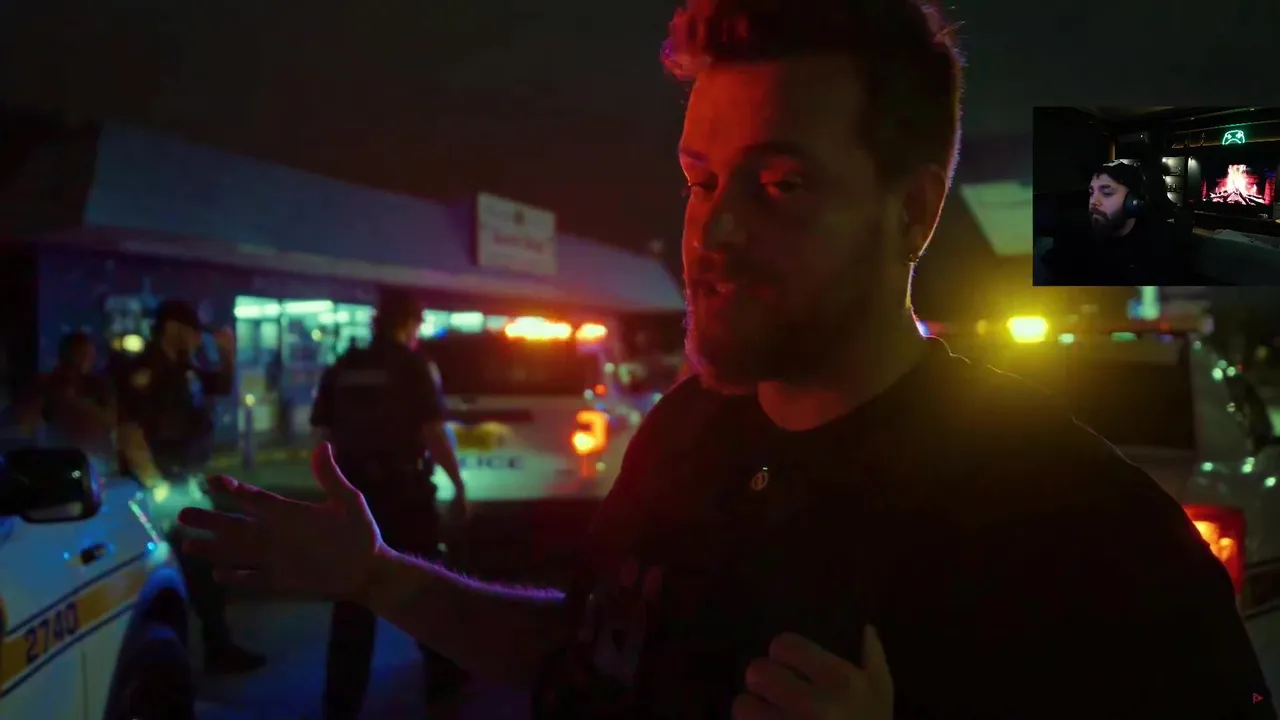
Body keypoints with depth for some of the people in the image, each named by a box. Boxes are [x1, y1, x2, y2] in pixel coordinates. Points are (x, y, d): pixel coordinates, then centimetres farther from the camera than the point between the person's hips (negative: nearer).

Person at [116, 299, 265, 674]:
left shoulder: (185, 370, 10)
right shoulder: (143, 372, -16)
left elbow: (225, 386, 28)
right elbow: (129, 434, -23)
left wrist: (227, 353, 9)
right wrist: (157, 487, -25)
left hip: (188, 485, 9)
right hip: (161, 492, -9)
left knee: (205, 570, 14)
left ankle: (219, 648, 25)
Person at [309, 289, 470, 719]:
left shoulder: (342, 369, 6)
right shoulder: (413, 366, -8)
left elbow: (324, 432, 8)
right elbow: (433, 433, -14)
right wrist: (458, 485, -7)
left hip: (355, 491, 4)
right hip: (404, 489, -4)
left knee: (354, 594, 9)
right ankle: (442, 677, 28)